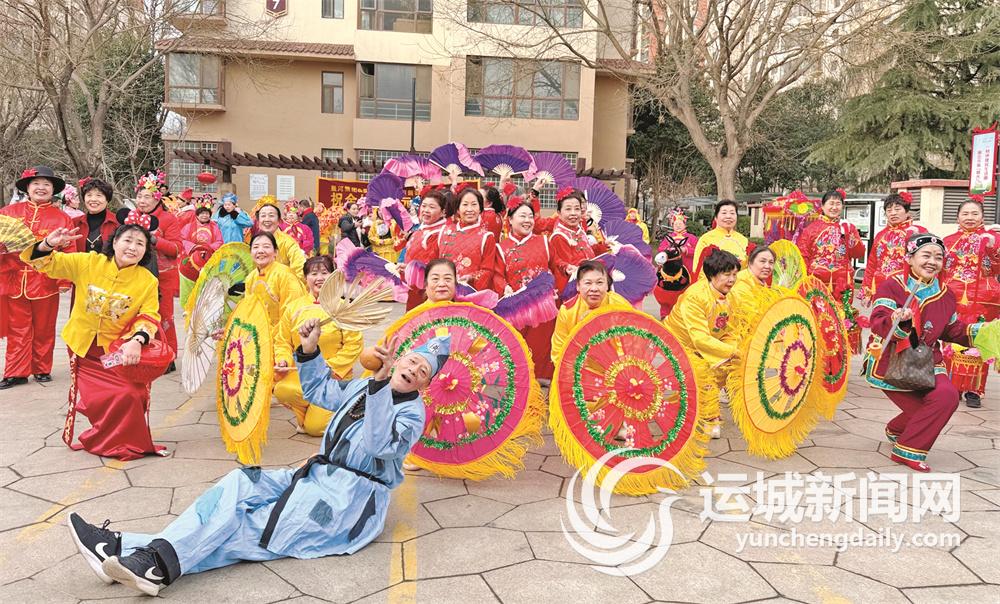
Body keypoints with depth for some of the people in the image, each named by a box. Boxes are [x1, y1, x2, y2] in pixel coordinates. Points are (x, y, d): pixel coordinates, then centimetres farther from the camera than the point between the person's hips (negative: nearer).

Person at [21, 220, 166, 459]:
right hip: (84, 347, 0)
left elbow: (149, 317, -11)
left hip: (118, 350, 0)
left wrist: (137, 341, -30)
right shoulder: (88, 263, -6)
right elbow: (46, 264, -2)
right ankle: (110, 438, 19)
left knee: (129, 395, -16)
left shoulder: (148, 281, -9)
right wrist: (49, 245, -25)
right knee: (98, 399, -10)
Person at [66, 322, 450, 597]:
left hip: (347, 501, -7)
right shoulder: (364, 387, 12)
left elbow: (379, 444, -31)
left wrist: (381, 383, -42)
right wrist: (310, 350, 7)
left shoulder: (412, 412, -11)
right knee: (240, 484, -10)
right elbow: (319, 391, 24)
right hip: (318, 477, 7)